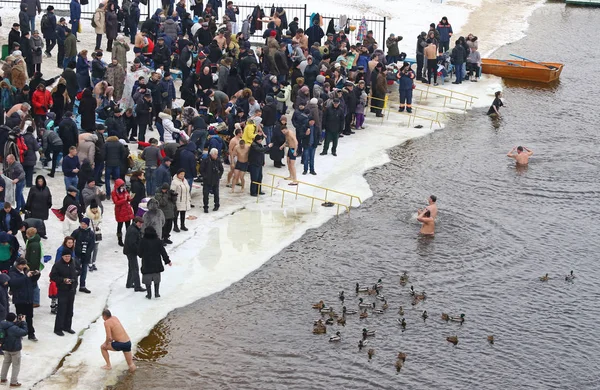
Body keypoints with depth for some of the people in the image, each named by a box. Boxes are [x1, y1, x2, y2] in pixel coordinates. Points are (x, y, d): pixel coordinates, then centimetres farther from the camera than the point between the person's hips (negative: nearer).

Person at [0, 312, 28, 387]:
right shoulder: (14, 328, -32)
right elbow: (24, 332, -24)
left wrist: (19, 322, -8)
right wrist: (23, 322, -17)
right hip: (15, 349, -8)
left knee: (6, 362, 27)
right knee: (16, 365, 8)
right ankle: (13, 382, 13)